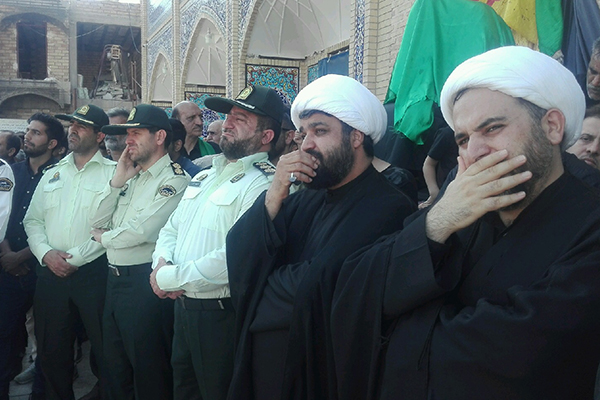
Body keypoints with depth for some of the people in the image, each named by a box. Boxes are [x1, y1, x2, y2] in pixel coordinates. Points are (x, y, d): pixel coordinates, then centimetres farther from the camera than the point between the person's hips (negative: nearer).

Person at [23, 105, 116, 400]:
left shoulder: (112, 173, -2)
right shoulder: (52, 174, 15)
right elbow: (32, 220, 12)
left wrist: (77, 257, -14)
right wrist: (46, 253, -5)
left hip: (93, 273, -5)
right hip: (51, 273, 5)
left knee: (105, 350, 1)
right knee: (51, 350, 15)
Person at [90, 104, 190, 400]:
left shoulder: (174, 180, -13)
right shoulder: (131, 178, 14)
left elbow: (140, 231, -21)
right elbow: (97, 222, 8)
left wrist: (104, 238, -2)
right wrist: (118, 179, -2)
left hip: (145, 284, -8)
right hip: (115, 279, 9)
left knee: (149, 375, 5)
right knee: (116, 367, 22)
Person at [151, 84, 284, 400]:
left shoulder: (264, 184, -18)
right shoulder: (204, 177, 12)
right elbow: (170, 230, 16)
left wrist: (170, 278, -16)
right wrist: (161, 263, -6)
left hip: (222, 315, -8)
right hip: (183, 306, 8)